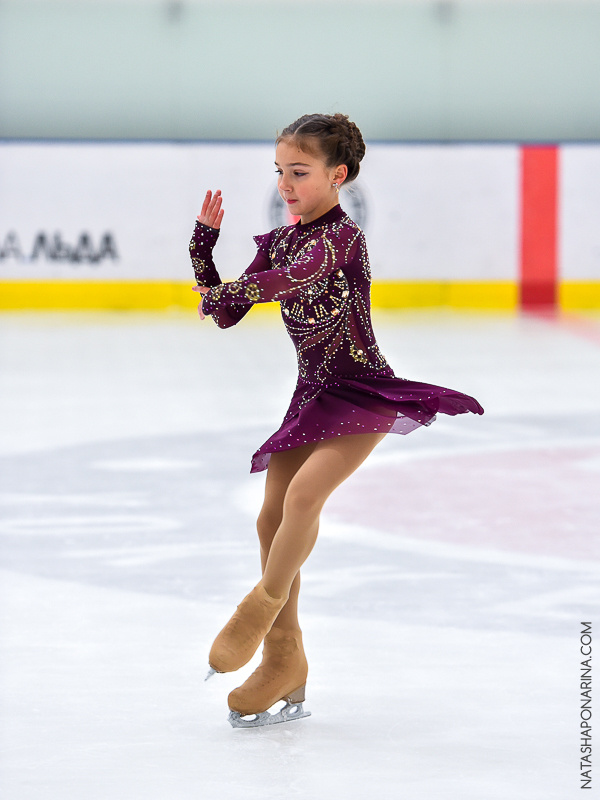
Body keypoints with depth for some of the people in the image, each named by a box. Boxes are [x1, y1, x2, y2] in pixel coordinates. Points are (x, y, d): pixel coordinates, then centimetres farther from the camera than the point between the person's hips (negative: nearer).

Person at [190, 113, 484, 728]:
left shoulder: (341, 236, -16)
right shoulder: (279, 242, 8)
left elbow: (292, 277, -36)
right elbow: (225, 313, 9)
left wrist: (220, 294, -35)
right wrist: (203, 243, -1)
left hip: (363, 392, -8)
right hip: (312, 394, 8)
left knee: (305, 493, -28)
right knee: (272, 519, 5)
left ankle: (266, 601, -9)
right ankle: (284, 661, 14)